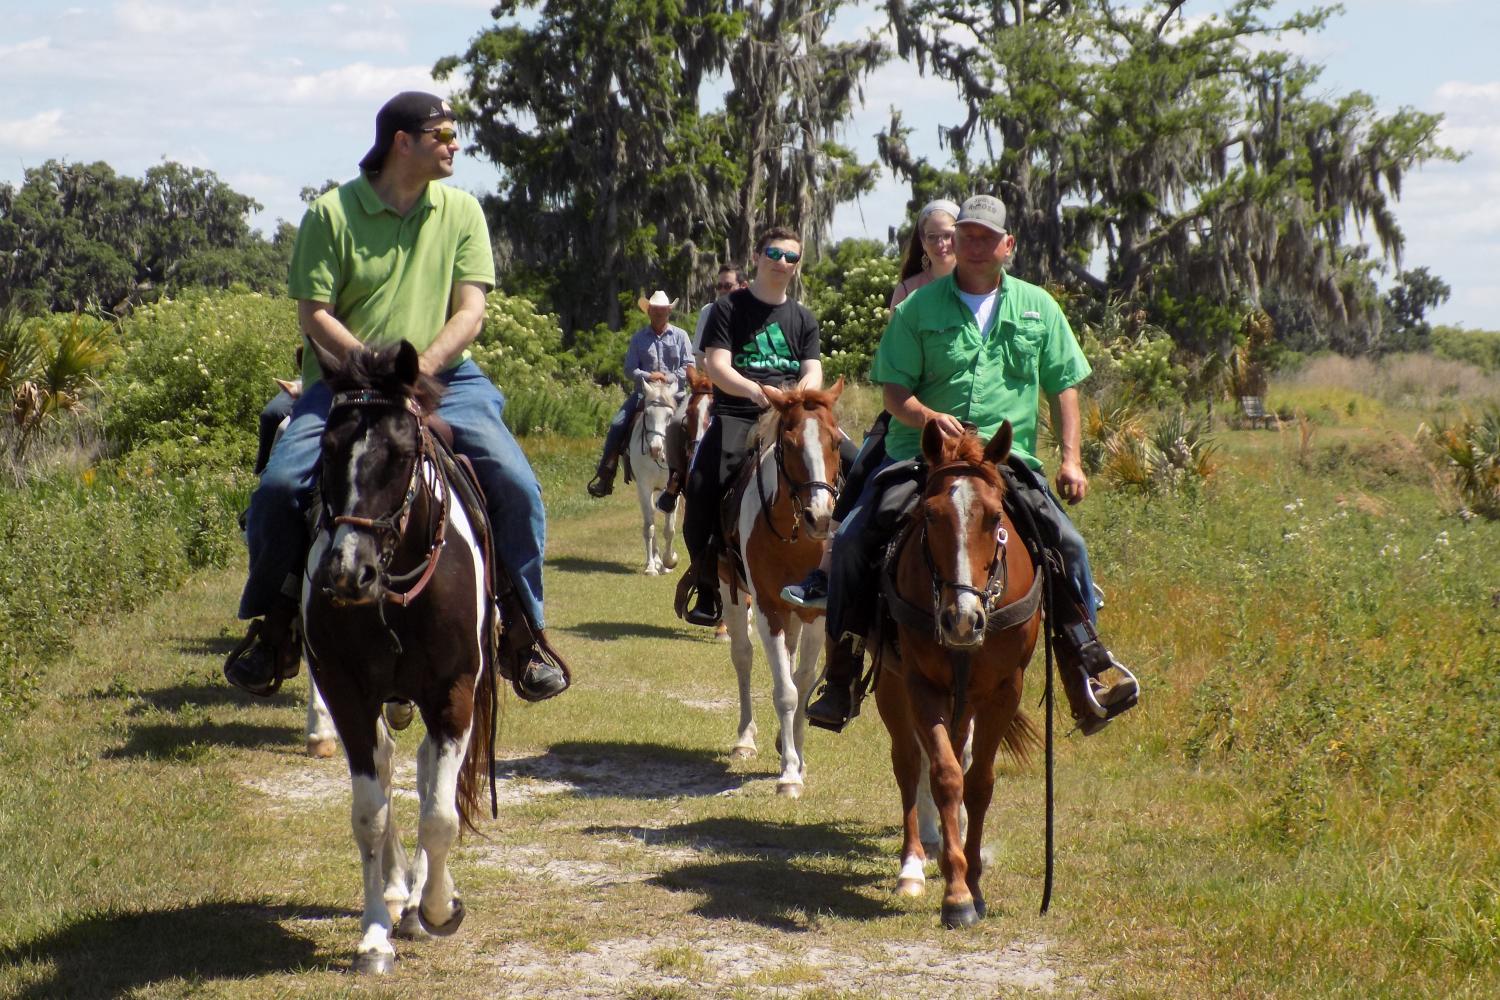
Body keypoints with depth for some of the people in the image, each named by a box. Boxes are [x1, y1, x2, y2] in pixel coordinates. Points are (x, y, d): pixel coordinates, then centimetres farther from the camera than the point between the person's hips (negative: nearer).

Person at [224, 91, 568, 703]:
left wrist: (421, 367, -17)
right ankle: (273, 630, 2)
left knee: (515, 484, -21)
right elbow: (314, 315, -5)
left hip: (444, 382, 1)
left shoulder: (461, 211, 5)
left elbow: (470, 312, -1)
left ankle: (525, 634, -5)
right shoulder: (331, 214, -2)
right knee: (278, 486, -20)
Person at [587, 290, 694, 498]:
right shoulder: (639, 338, 10)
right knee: (617, 424, -15)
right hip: (644, 392, 2)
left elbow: (689, 366, 3)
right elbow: (629, 369, 5)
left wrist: (670, 378, -13)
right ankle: (604, 476, -9)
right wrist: (648, 376, -13)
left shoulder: (680, 336, 8)